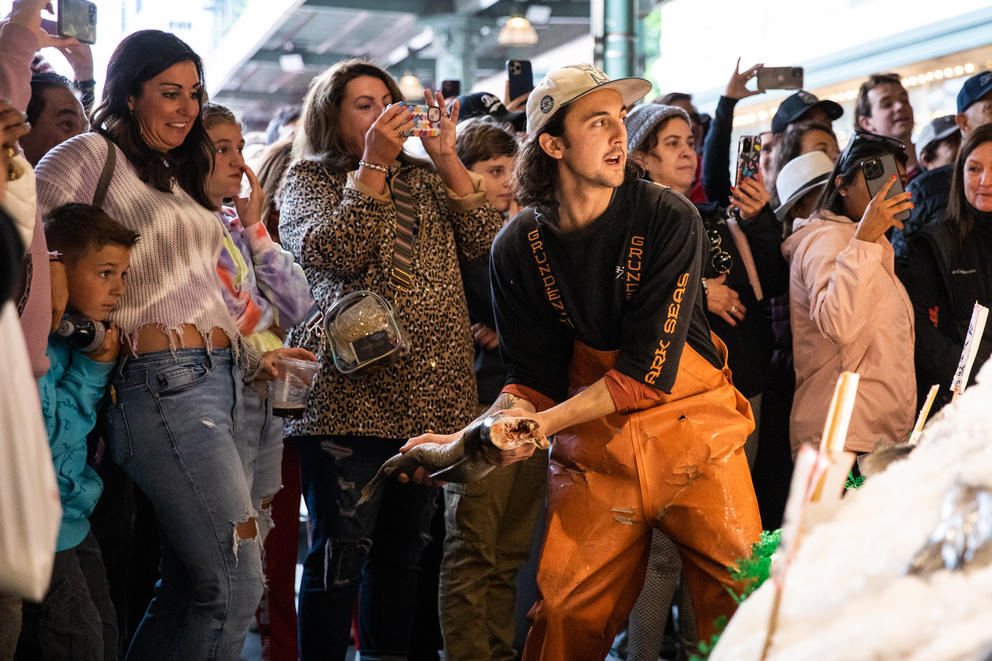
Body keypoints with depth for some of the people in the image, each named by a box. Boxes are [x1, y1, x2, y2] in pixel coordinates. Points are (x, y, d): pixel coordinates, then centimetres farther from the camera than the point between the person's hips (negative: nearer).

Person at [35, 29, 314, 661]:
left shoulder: (176, 176, 22)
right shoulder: (90, 156, -3)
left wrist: (250, 359, 20)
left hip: (218, 379, 9)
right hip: (165, 382, -9)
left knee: (188, 588, 11)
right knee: (237, 585, -12)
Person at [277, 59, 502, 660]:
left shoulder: (424, 178, 20)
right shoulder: (309, 180, 7)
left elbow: (486, 240, 6)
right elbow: (330, 251, -13)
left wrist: (447, 159, -2)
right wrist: (373, 164, -14)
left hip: (432, 394, 5)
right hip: (350, 391, -5)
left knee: (403, 547, 10)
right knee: (342, 549, -6)